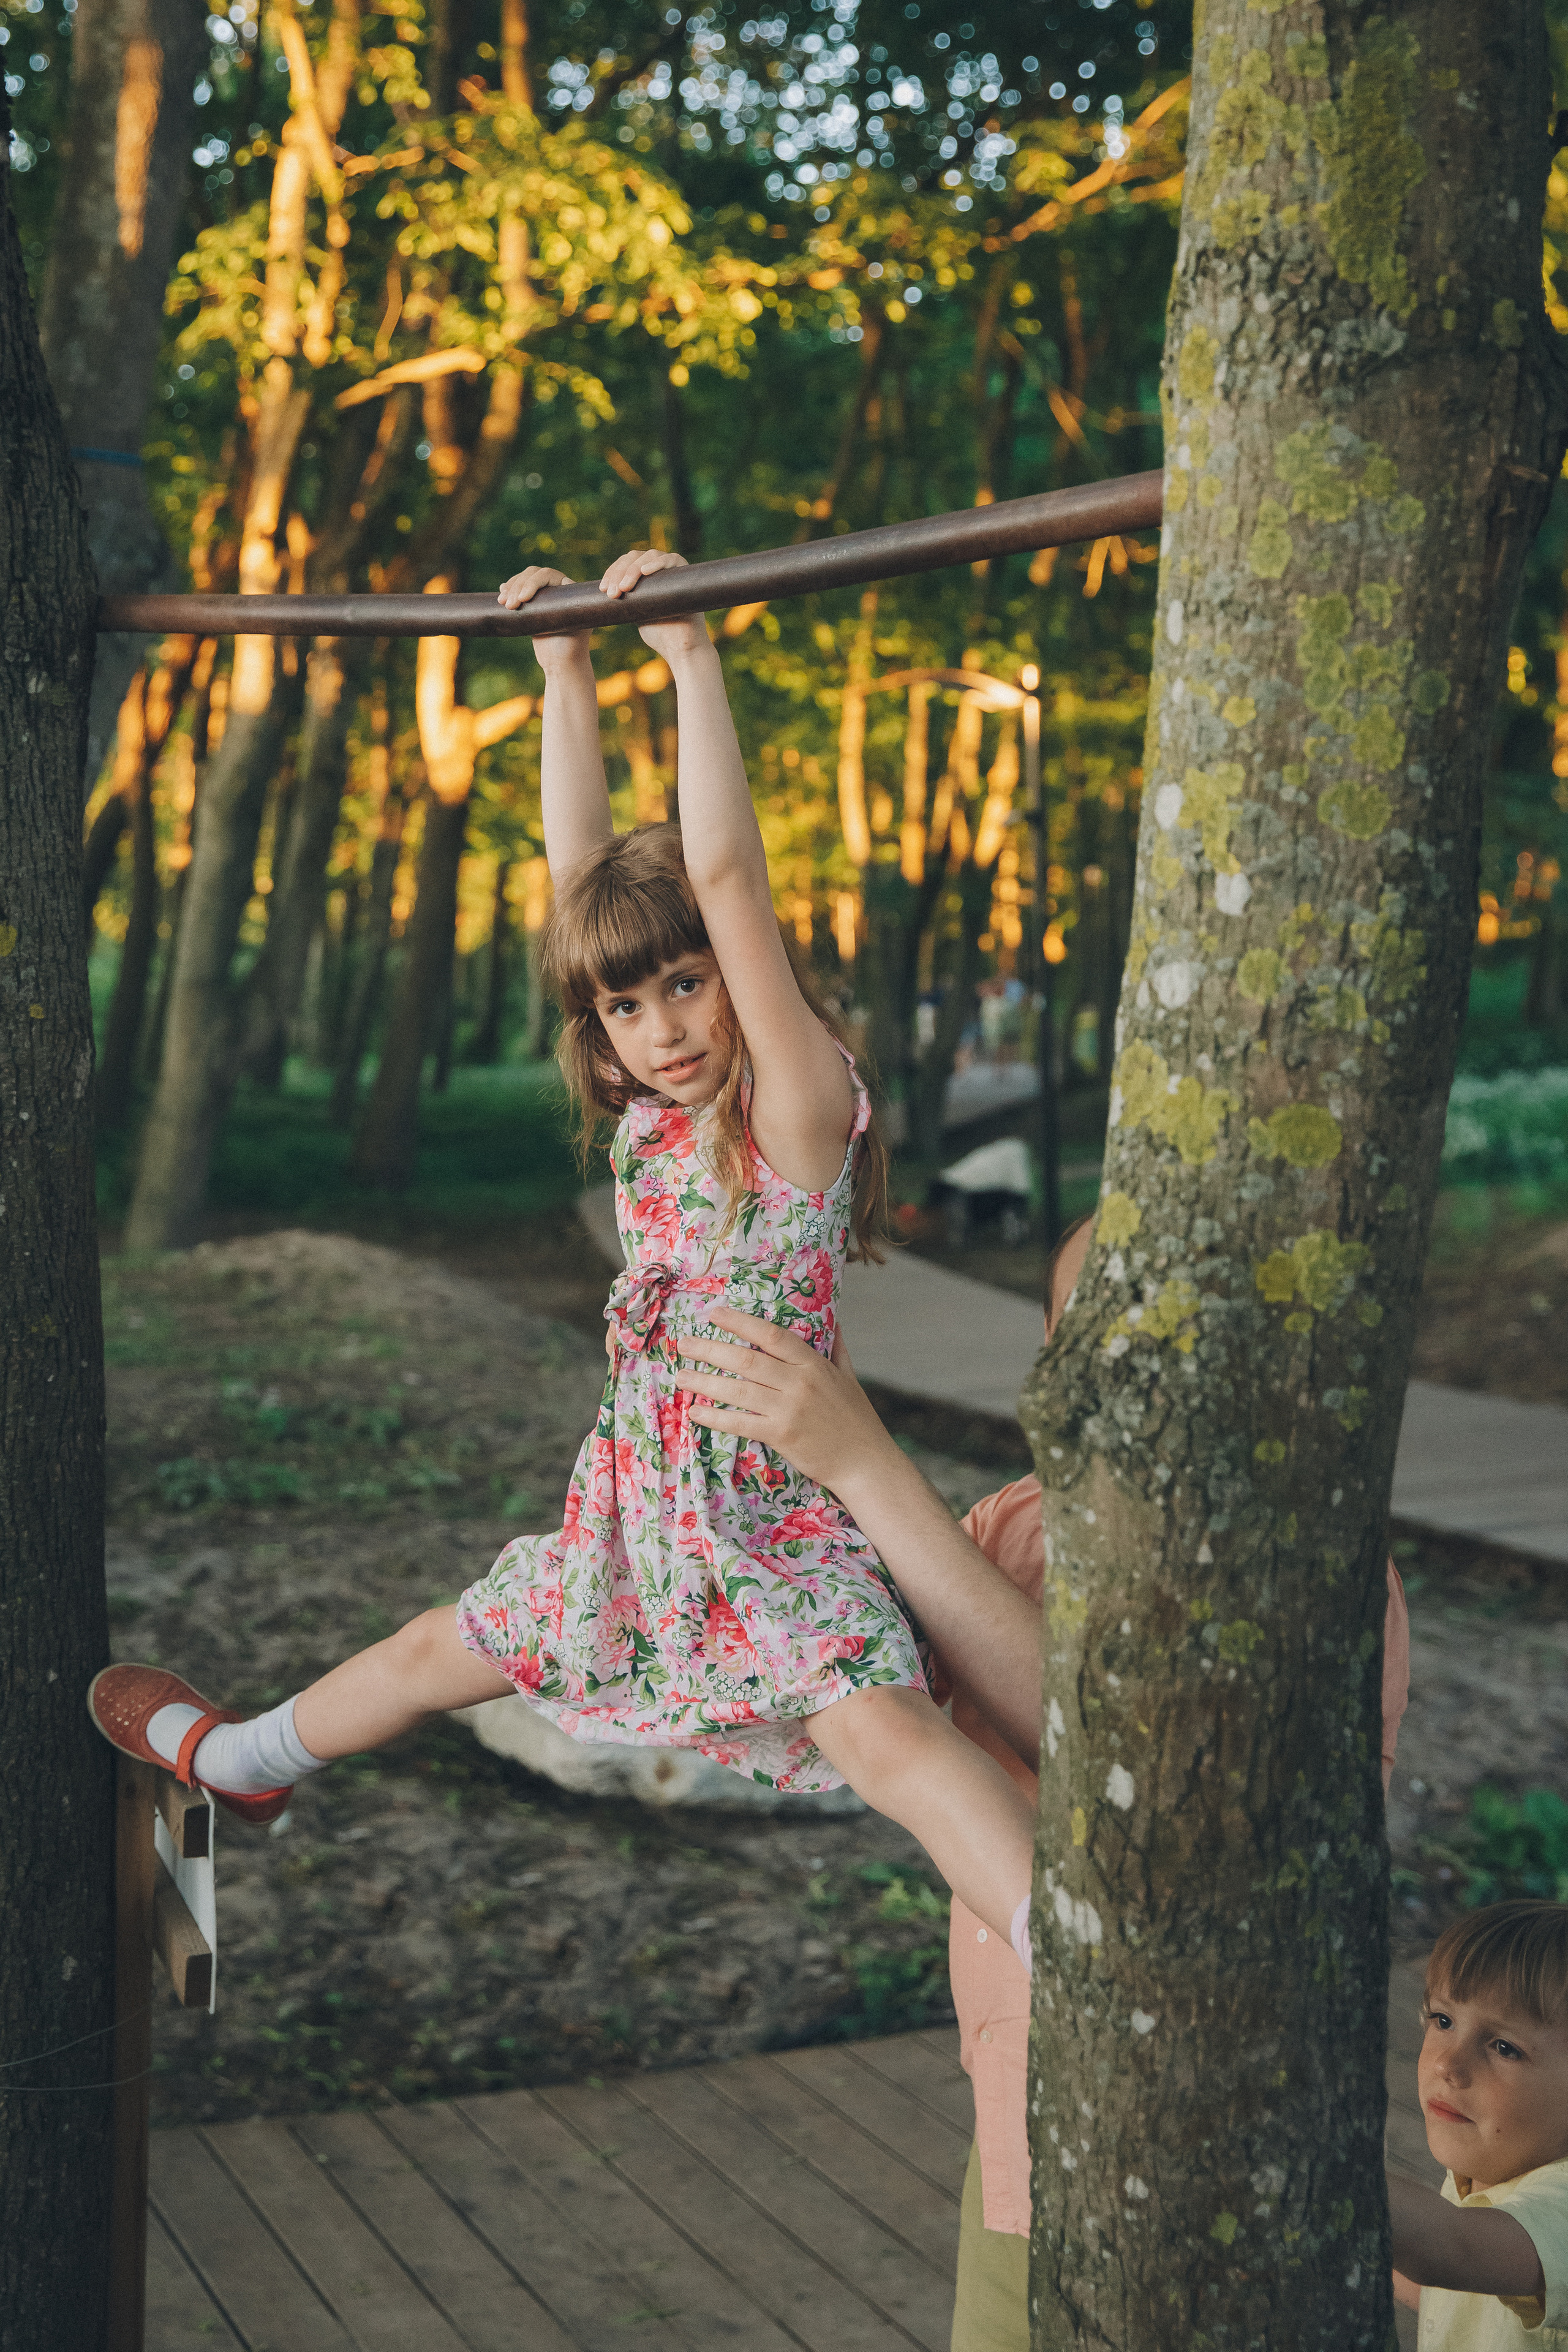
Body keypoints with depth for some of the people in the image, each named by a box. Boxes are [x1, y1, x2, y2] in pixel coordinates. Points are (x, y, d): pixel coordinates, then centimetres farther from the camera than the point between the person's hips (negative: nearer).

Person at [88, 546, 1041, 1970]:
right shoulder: (652, 1112, 3)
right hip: (641, 1514, 8)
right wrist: (567, 667, 2)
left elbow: (727, 877, -29)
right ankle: (239, 1761, 49)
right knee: (447, 1650, 26)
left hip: (778, 1519, -7)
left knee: (881, 1725, -33)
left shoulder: (799, 1109, -16)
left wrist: (691, 658, -32)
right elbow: (580, 861, 3)